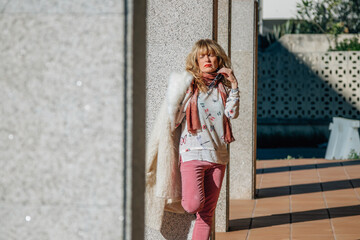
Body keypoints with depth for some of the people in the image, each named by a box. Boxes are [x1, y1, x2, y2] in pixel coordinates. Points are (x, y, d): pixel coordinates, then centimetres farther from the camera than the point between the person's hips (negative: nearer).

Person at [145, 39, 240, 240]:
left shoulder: (223, 87, 12)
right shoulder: (187, 84, 4)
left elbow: (232, 113, -3)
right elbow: (172, 116, 7)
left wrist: (234, 85, -6)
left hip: (218, 155, 4)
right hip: (192, 152, -4)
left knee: (207, 211, 3)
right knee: (193, 204, -19)